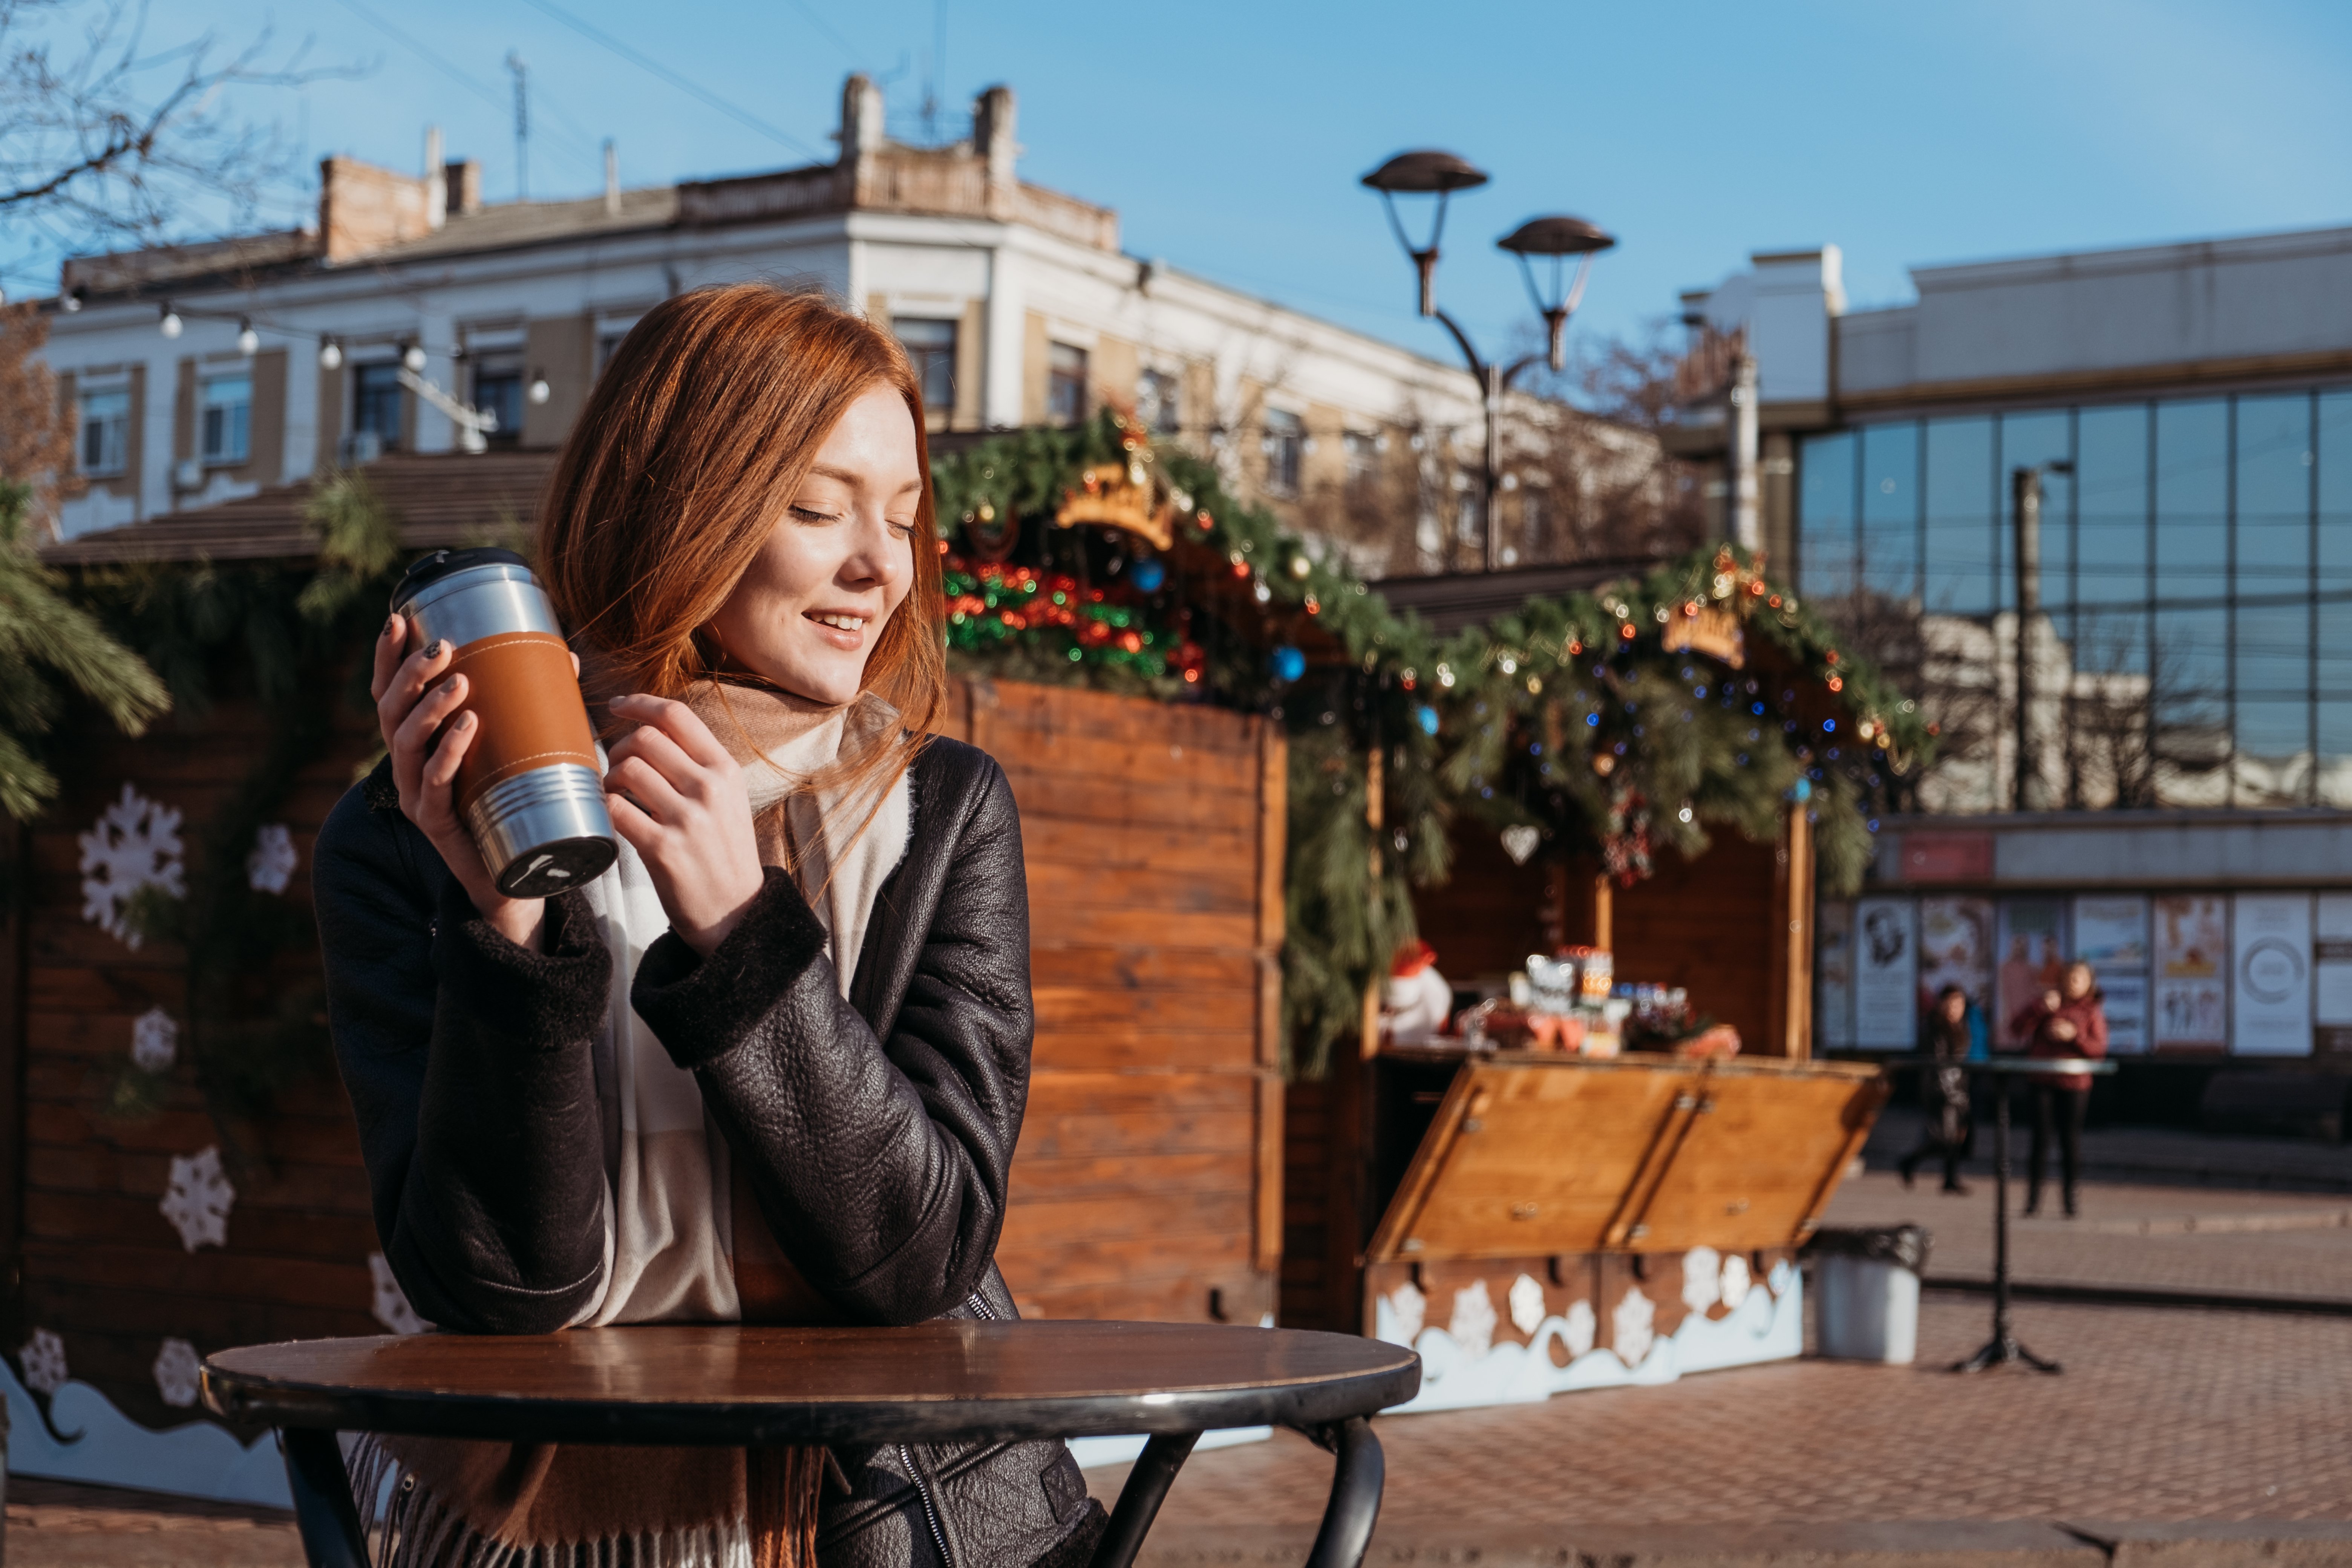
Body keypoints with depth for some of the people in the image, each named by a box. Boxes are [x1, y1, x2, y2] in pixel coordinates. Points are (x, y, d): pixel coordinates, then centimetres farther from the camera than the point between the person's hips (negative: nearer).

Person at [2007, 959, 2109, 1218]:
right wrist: (2040, 1009, -14)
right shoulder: (2047, 1001, 8)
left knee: (2071, 1140, -2)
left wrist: (2075, 1035, -19)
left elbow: (2098, 1048, -3)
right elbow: (2016, 1029, -1)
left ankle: (2071, 1200, 7)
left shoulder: (2093, 1012, 5)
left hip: (2074, 1083, 0)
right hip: (2043, 1082, 0)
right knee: (2041, 1138, -4)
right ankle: (2034, 1199, 3)